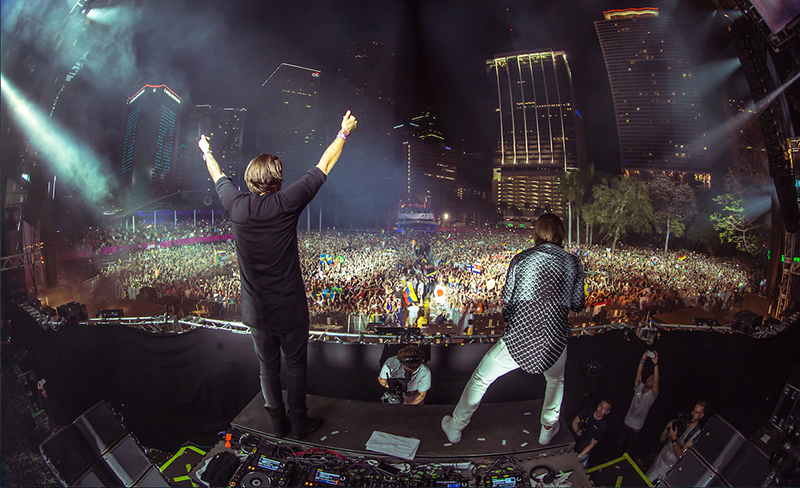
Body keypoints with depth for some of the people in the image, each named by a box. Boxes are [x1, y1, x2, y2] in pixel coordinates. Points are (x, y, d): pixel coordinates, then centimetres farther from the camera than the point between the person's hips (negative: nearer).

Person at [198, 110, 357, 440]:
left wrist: (206, 152, 34)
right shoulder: (286, 203, -17)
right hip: (289, 308, -3)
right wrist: (343, 134, 6)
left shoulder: (236, 206, -8)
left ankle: (278, 423, 34)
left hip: (256, 310, 4)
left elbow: (219, 177, 14)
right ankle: (299, 422, 29)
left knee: (267, 368, 18)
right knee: (296, 366, 14)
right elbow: (324, 165, -7)